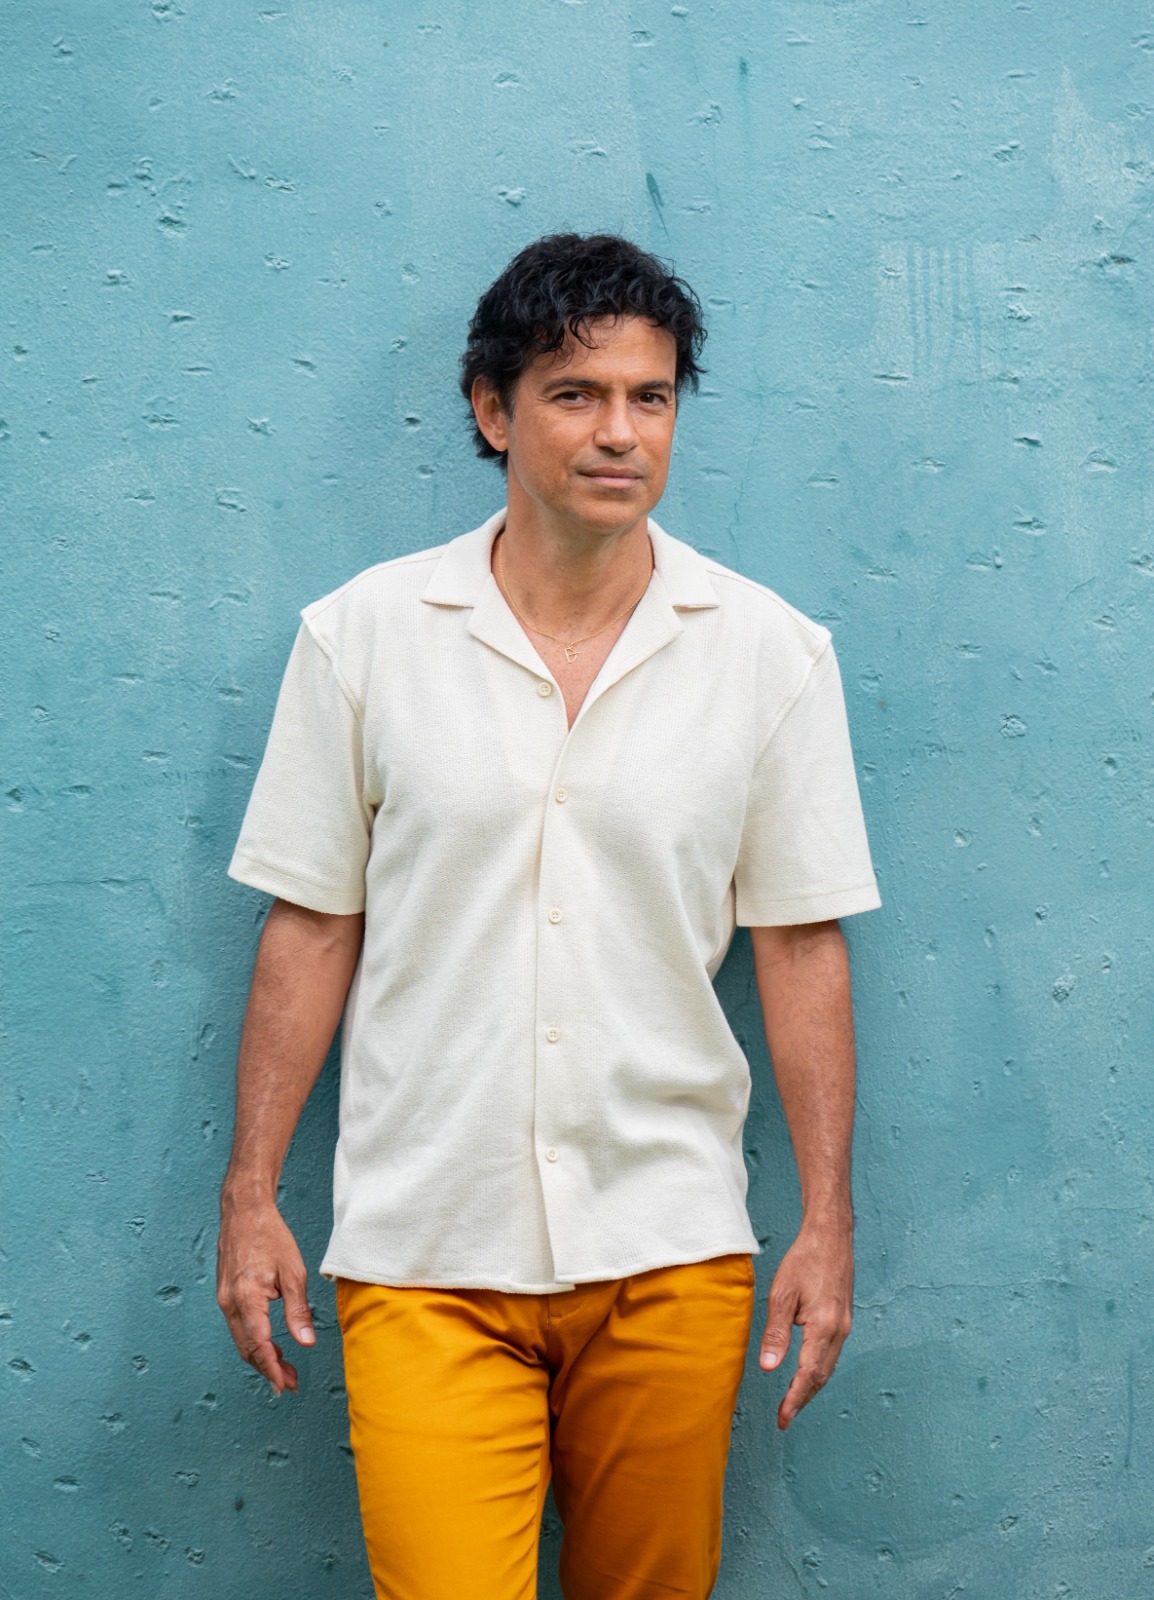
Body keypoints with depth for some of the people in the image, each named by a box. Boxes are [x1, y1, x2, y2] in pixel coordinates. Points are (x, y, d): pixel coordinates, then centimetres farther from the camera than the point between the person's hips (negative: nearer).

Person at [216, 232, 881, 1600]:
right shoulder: (361, 637, 0)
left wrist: (826, 1221, 2)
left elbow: (799, 943, 4)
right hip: (423, 1250, -1)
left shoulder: (767, 650, 1)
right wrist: (250, 1196, 2)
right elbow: (310, 927, 3)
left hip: (670, 1247, 1)